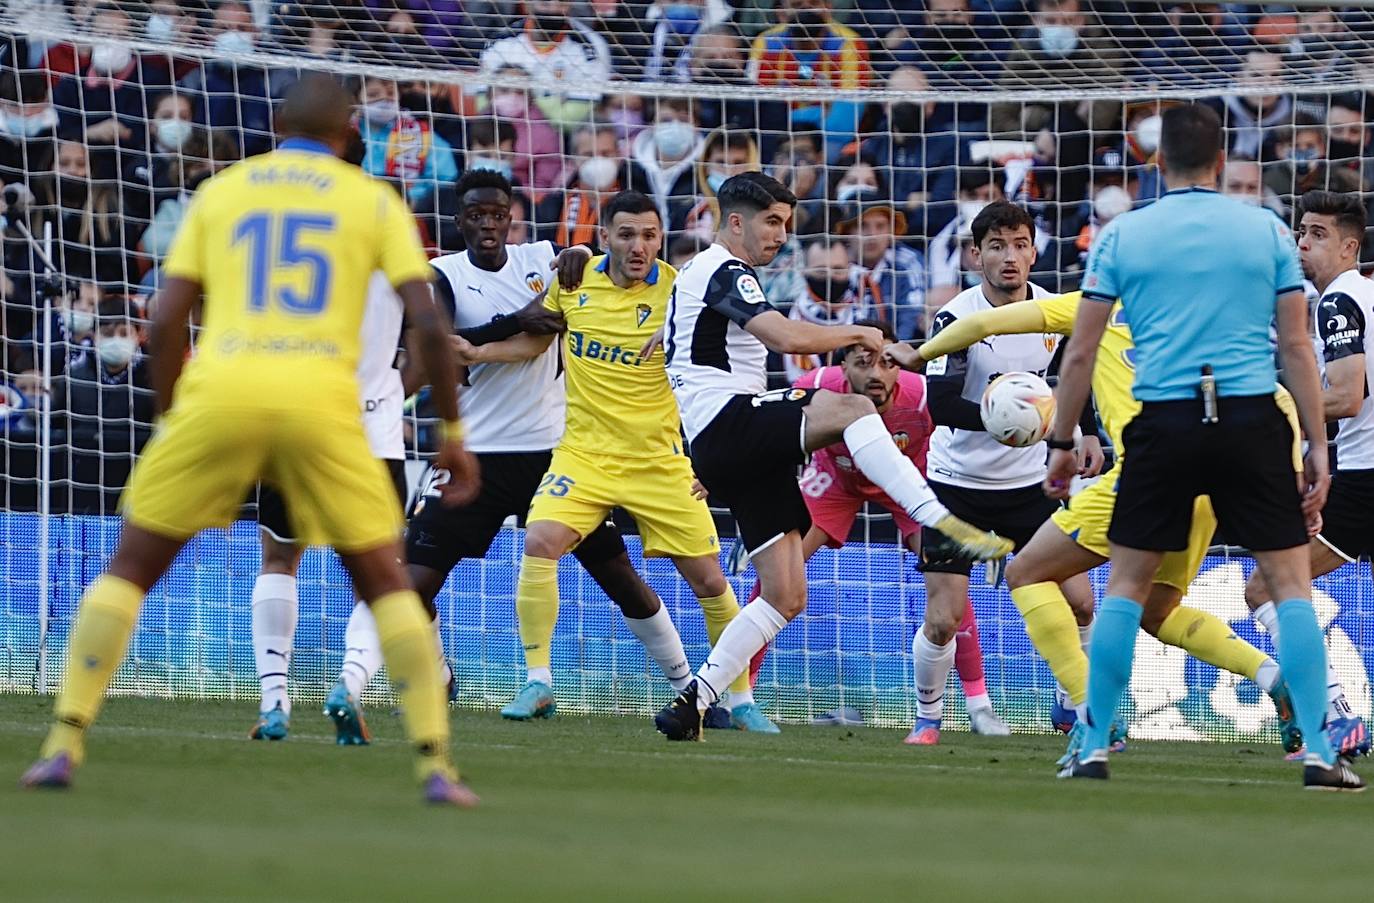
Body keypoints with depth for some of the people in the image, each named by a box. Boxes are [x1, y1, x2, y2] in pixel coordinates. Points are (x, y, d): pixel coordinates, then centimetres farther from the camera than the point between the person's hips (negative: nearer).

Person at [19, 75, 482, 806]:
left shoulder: (220, 192, 17)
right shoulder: (374, 201, 14)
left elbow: (166, 317, 10)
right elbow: (427, 322, 4)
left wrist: (168, 419, 20)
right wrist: (453, 432, 11)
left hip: (220, 390, 0)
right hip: (321, 397, 0)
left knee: (130, 567, 13)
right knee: (384, 580, 13)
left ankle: (65, 743, 2)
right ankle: (435, 764, 4)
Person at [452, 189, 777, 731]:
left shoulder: (676, 291, -9)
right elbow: (533, 342, 16)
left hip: (659, 460, -2)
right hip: (585, 453, 2)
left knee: (708, 580, 0)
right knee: (540, 543, -22)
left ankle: (740, 701, 17)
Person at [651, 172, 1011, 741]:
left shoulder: (704, 274, 27)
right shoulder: (724, 272, -6)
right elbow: (789, 338, -21)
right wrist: (857, 334, -5)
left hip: (725, 452, 10)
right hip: (727, 422, -10)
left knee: (785, 595, 4)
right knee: (850, 408, -32)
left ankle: (691, 703, 4)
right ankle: (941, 522, -48)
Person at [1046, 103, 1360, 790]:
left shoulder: (1121, 236, 5)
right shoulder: (1267, 231, 5)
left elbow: (1080, 352, 5)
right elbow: (1297, 347, 3)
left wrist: (1061, 442, 14)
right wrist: (1317, 446, 6)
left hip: (1163, 424, 0)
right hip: (1253, 421, 0)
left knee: (1126, 584, 11)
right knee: (1292, 581, 5)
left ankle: (1093, 749, 9)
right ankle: (1318, 753, -2)